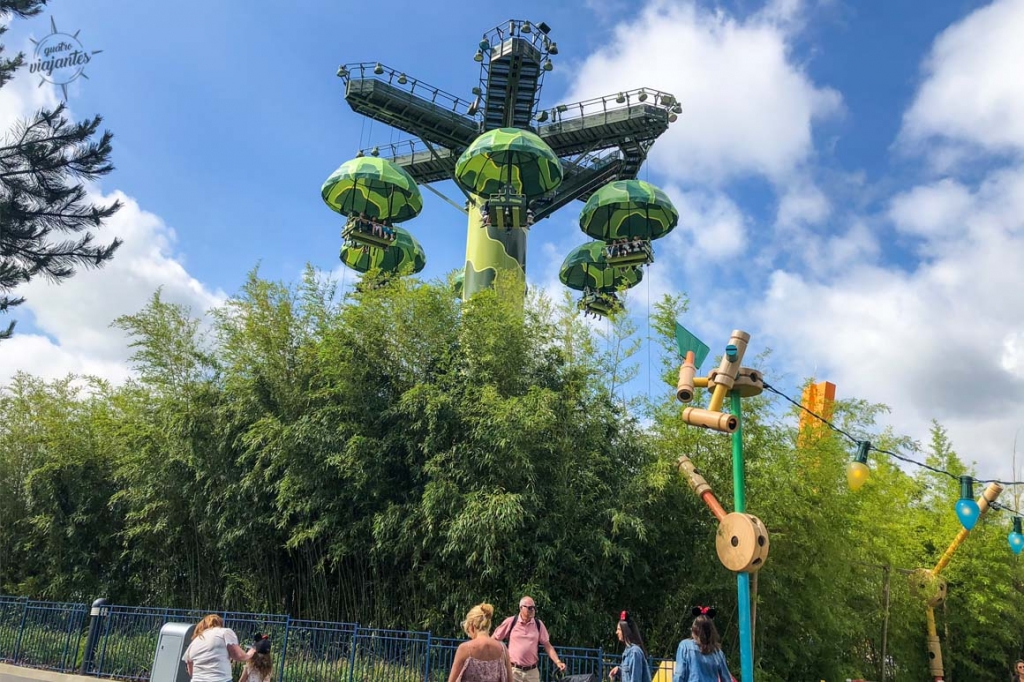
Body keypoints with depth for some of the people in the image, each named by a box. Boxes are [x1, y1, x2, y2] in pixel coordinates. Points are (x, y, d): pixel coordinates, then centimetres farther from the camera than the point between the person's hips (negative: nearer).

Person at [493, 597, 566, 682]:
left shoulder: (538, 624, 3)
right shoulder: (511, 622, -4)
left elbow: (547, 645, 6)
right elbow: (494, 639, 3)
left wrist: (558, 662, -6)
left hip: (532, 671, 2)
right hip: (514, 670, -2)